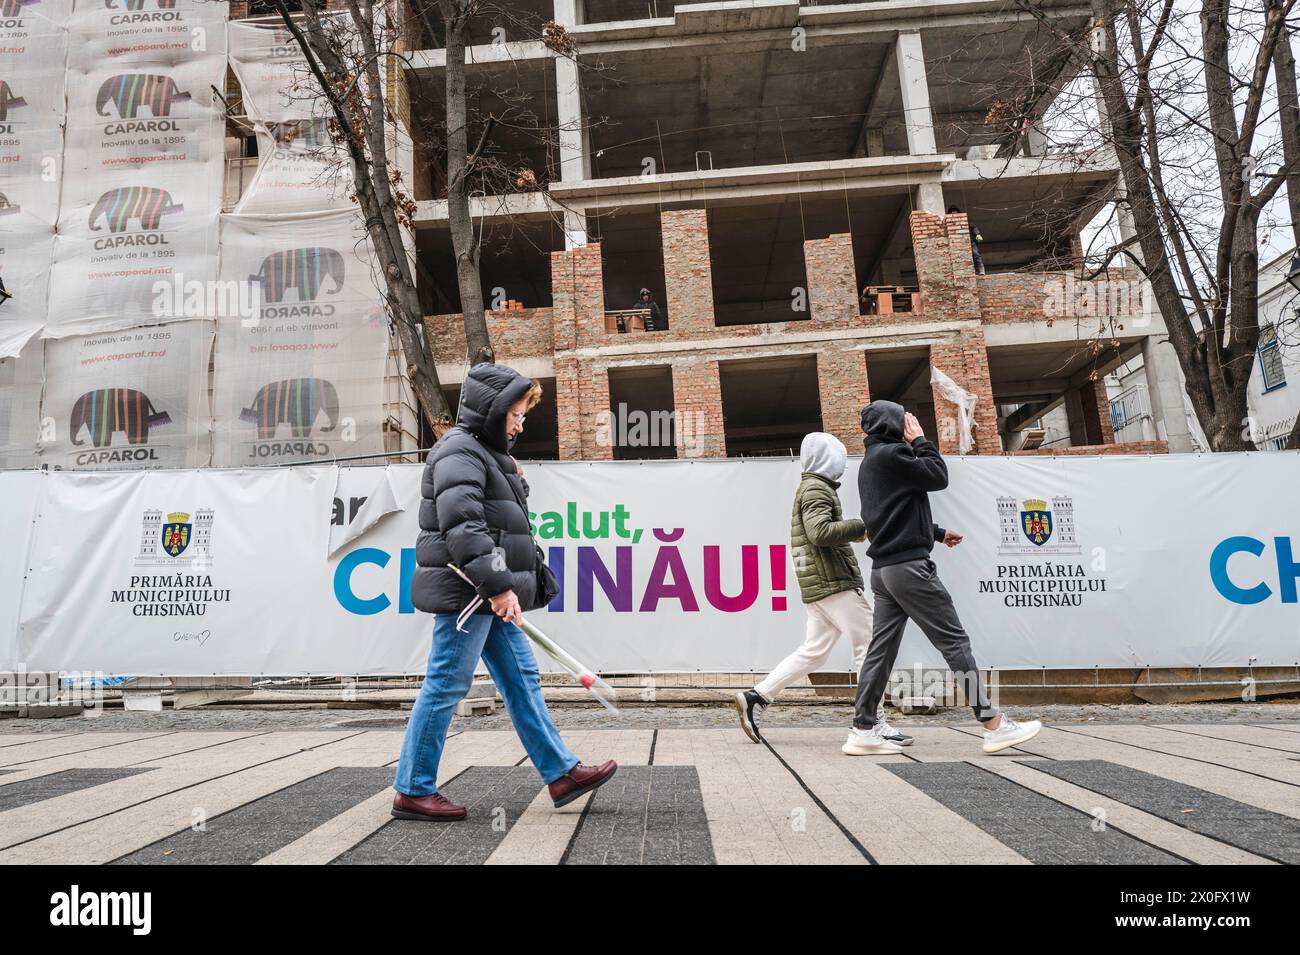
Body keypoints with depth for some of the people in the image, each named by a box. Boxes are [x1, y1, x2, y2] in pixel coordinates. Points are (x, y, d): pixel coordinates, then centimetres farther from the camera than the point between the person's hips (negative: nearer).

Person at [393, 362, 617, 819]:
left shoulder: (488, 454, 21)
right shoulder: (460, 451, -11)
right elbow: (461, 526, -23)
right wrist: (497, 585, -25)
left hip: (490, 596, 10)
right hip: (466, 593, -10)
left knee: (521, 679, 10)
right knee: (446, 686, -3)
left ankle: (560, 772, 15)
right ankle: (412, 791, 10)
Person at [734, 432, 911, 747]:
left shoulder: (811, 488, 23)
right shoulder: (817, 488, -9)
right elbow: (820, 532, -23)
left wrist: (851, 533, 16)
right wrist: (861, 526, -15)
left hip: (820, 585, 10)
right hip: (834, 583, -10)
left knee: (813, 652, 8)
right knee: (869, 649, -5)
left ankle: (756, 698, 6)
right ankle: (875, 724, -2)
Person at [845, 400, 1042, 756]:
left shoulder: (869, 463, 21)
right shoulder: (891, 454, -10)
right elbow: (938, 476, -7)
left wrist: (937, 532, 24)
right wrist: (919, 440, 4)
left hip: (883, 568, 10)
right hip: (909, 565, -9)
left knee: (881, 649, 6)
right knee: (955, 642, -4)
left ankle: (863, 731, 5)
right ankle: (994, 725, 1)